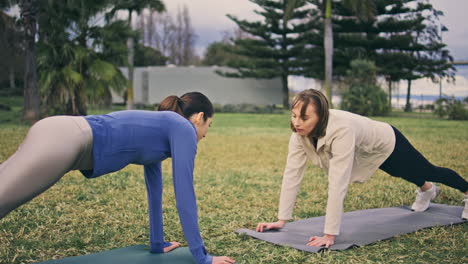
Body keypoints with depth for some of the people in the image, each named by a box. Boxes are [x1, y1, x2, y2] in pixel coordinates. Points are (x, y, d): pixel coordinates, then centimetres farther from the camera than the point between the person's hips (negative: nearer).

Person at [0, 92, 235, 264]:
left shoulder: (158, 131, 30)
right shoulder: (183, 129, 5)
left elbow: (154, 190, 35)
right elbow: (184, 194, 0)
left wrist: (157, 243, 42)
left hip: (61, 139, 9)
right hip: (62, 141, -9)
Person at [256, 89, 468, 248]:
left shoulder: (341, 131, -48)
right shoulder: (300, 133, -30)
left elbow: (338, 185, -51)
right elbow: (292, 174, -27)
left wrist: (330, 235, -49)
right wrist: (281, 220, -27)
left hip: (387, 145, -6)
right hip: (368, 153, 6)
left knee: (428, 171, 23)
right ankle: (427, 190, 70)